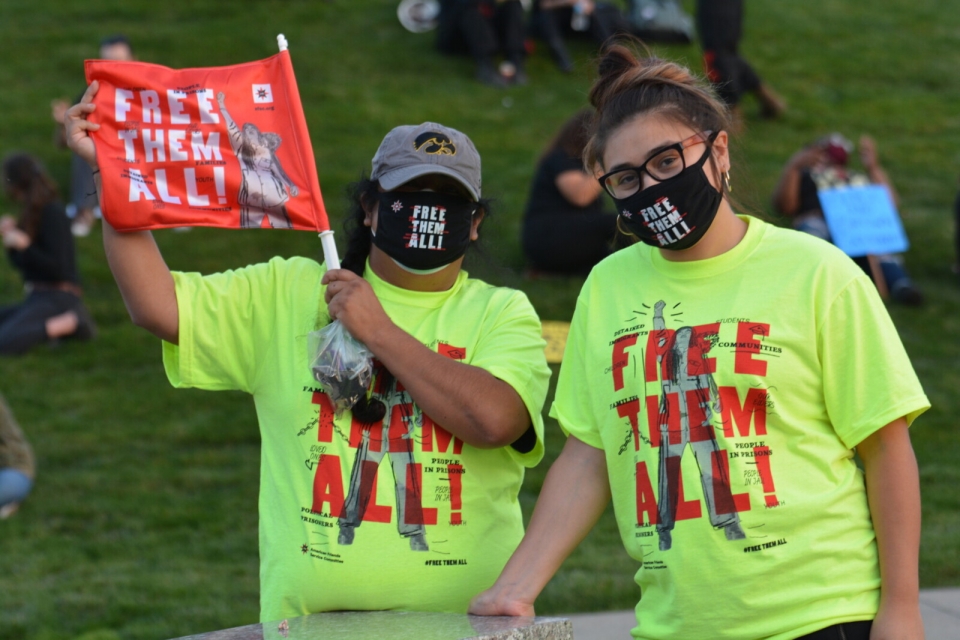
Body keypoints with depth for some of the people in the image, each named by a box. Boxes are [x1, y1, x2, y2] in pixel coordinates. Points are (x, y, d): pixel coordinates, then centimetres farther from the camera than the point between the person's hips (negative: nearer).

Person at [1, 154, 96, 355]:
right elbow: (22, 263, 20)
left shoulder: (52, 213, -12)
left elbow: (57, 268, -17)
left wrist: (24, 245, -27)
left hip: (57, 299, -10)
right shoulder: (32, 212, 13)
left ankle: (68, 324, -14)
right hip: (37, 297, 10)